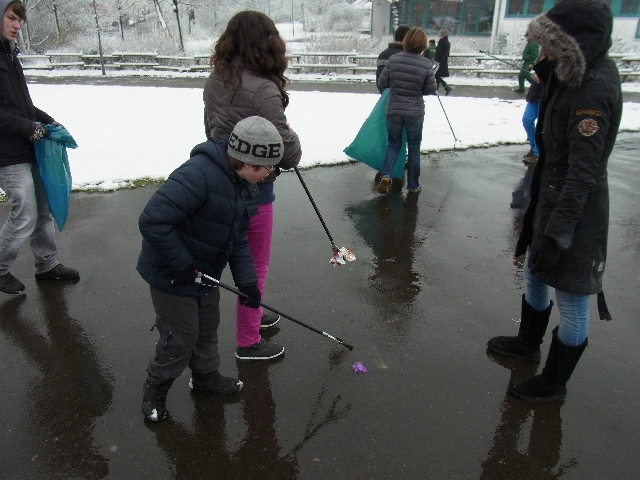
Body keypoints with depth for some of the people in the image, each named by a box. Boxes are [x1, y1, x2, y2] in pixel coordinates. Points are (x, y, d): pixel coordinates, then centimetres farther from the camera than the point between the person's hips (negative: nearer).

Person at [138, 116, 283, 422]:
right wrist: (182, 265, -27)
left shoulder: (246, 185, -2)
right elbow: (153, 221, -35)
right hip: (171, 275, -8)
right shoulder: (198, 174, -32)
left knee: (207, 328, 22)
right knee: (181, 338, 7)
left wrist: (247, 280, -4)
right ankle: (155, 388, 33)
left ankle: (205, 376, 46)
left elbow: (238, 238, 4)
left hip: (206, 271, 8)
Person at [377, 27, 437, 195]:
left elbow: (382, 83, -1)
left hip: (393, 110, 2)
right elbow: (430, 91, -4)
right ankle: (413, 186, 20)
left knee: (394, 144, 17)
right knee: (414, 148, 12)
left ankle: (385, 175, -5)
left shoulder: (393, 60, -7)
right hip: (415, 112, -1)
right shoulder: (427, 65, -10)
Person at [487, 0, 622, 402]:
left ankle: (554, 383, 27)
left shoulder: (596, 90, -24)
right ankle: (528, 343, 51)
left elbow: (583, 172, -27)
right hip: (549, 194, 11)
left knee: (571, 300, 7)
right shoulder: (579, 74, 5)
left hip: (575, 207, -11)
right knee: (535, 273, 26)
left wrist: (557, 233, -27)